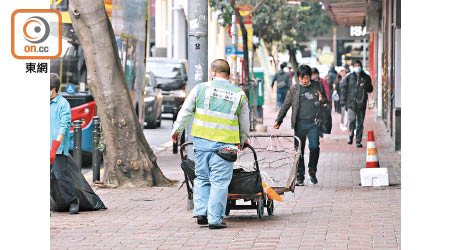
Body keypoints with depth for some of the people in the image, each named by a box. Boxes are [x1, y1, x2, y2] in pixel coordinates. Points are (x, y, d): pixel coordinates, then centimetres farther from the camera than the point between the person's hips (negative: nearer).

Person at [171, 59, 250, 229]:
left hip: (202, 142, 1)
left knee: (202, 178, 16)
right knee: (219, 182, 1)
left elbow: (185, 112, 8)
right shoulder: (239, 95, 6)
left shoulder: (200, 88, 3)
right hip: (225, 145, -1)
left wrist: (177, 130, 22)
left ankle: (201, 213, 9)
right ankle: (215, 219, 0)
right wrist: (243, 141, 32)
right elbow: (245, 123, 15)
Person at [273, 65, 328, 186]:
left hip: (313, 123, -1)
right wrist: (278, 120, 5)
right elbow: (286, 105, 11)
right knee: (299, 150, 1)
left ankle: (312, 171, 11)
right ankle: (300, 177, 9)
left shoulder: (318, 86, 8)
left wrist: (322, 100, -8)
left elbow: (326, 102, 16)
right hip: (300, 123, 1)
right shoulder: (294, 89, 8)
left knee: (314, 147, -12)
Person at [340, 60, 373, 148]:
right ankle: (351, 135, 9)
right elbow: (344, 89, 8)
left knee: (360, 123, 2)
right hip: (351, 102, -2)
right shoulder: (349, 77, 6)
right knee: (352, 119, -16)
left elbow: (370, 89, 14)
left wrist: (365, 86, -9)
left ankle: (358, 141, 10)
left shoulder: (366, 77, 10)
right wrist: (343, 101, 0)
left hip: (361, 103, 2)